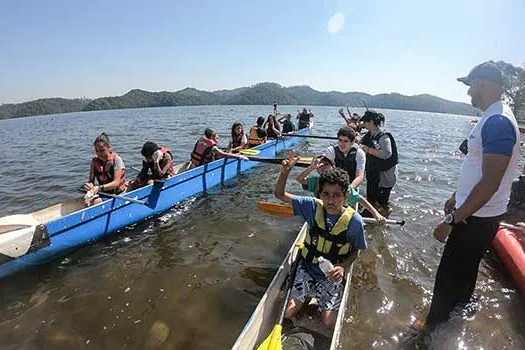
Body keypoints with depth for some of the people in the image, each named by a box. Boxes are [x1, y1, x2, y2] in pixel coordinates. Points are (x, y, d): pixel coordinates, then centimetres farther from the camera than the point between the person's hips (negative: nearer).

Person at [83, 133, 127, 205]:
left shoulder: (116, 159, -12)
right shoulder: (94, 161, 2)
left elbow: (116, 182, -18)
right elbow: (91, 180, 1)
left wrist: (99, 188, -31)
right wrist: (89, 185, -23)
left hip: (117, 193, -3)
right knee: (96, 201, -29)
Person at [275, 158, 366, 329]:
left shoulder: (354, 220, -19)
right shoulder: (313, 206, -15)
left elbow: (356, 250, -2)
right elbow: (280, 194, -12)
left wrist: (343, 266, -21)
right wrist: (284, 173, -31)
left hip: (332, 274, -1)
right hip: (307, 267, 1)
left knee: (329, 324, -8)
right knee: (287, 313, -6)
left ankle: (322, 299, 22)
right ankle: (309, 293, 23)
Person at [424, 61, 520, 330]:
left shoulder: (497, 123, -23)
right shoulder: (493, 118, 10)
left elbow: (490, 184, -28)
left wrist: (453, 221, -25)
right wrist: (456, 197, 23)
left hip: (477, 219, -10)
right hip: (474, 213, 10)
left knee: (448, 279, 2)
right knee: (463, 273, 26)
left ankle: (433, 330, 20)